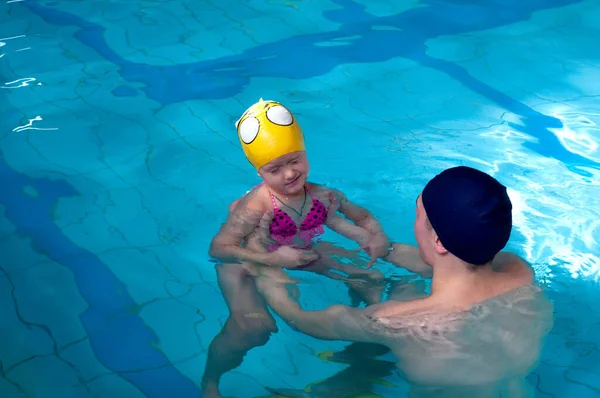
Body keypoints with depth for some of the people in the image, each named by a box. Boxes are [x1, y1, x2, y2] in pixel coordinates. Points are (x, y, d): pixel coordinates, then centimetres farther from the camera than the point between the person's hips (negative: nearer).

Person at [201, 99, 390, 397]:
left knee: (374, 281, 5)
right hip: (248, 266, -6)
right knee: (253, 327, -30)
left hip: (303, 255, 6)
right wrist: (272, 258, -41)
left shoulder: (323, 196, -18)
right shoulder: (255, 208, -34)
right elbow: (218, 248, -32)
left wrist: (378, 238, -23)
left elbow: (364, 218, -1)